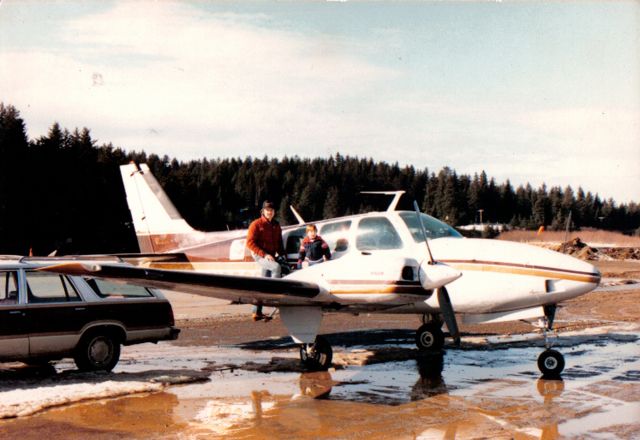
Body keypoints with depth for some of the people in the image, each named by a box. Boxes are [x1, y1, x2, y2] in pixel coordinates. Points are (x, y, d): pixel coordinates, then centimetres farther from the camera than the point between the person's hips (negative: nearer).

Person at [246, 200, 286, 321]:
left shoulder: (276, 225, 14)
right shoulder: (256, 224, -7)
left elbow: (279, 243, 23)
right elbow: (250, 243, -12)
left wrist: (282, 254, 5)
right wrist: (264, 254, -20)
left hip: (270, 256, 7)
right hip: (259, 255, -7)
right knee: (276, 267, -32)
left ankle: (257, 312, 12)